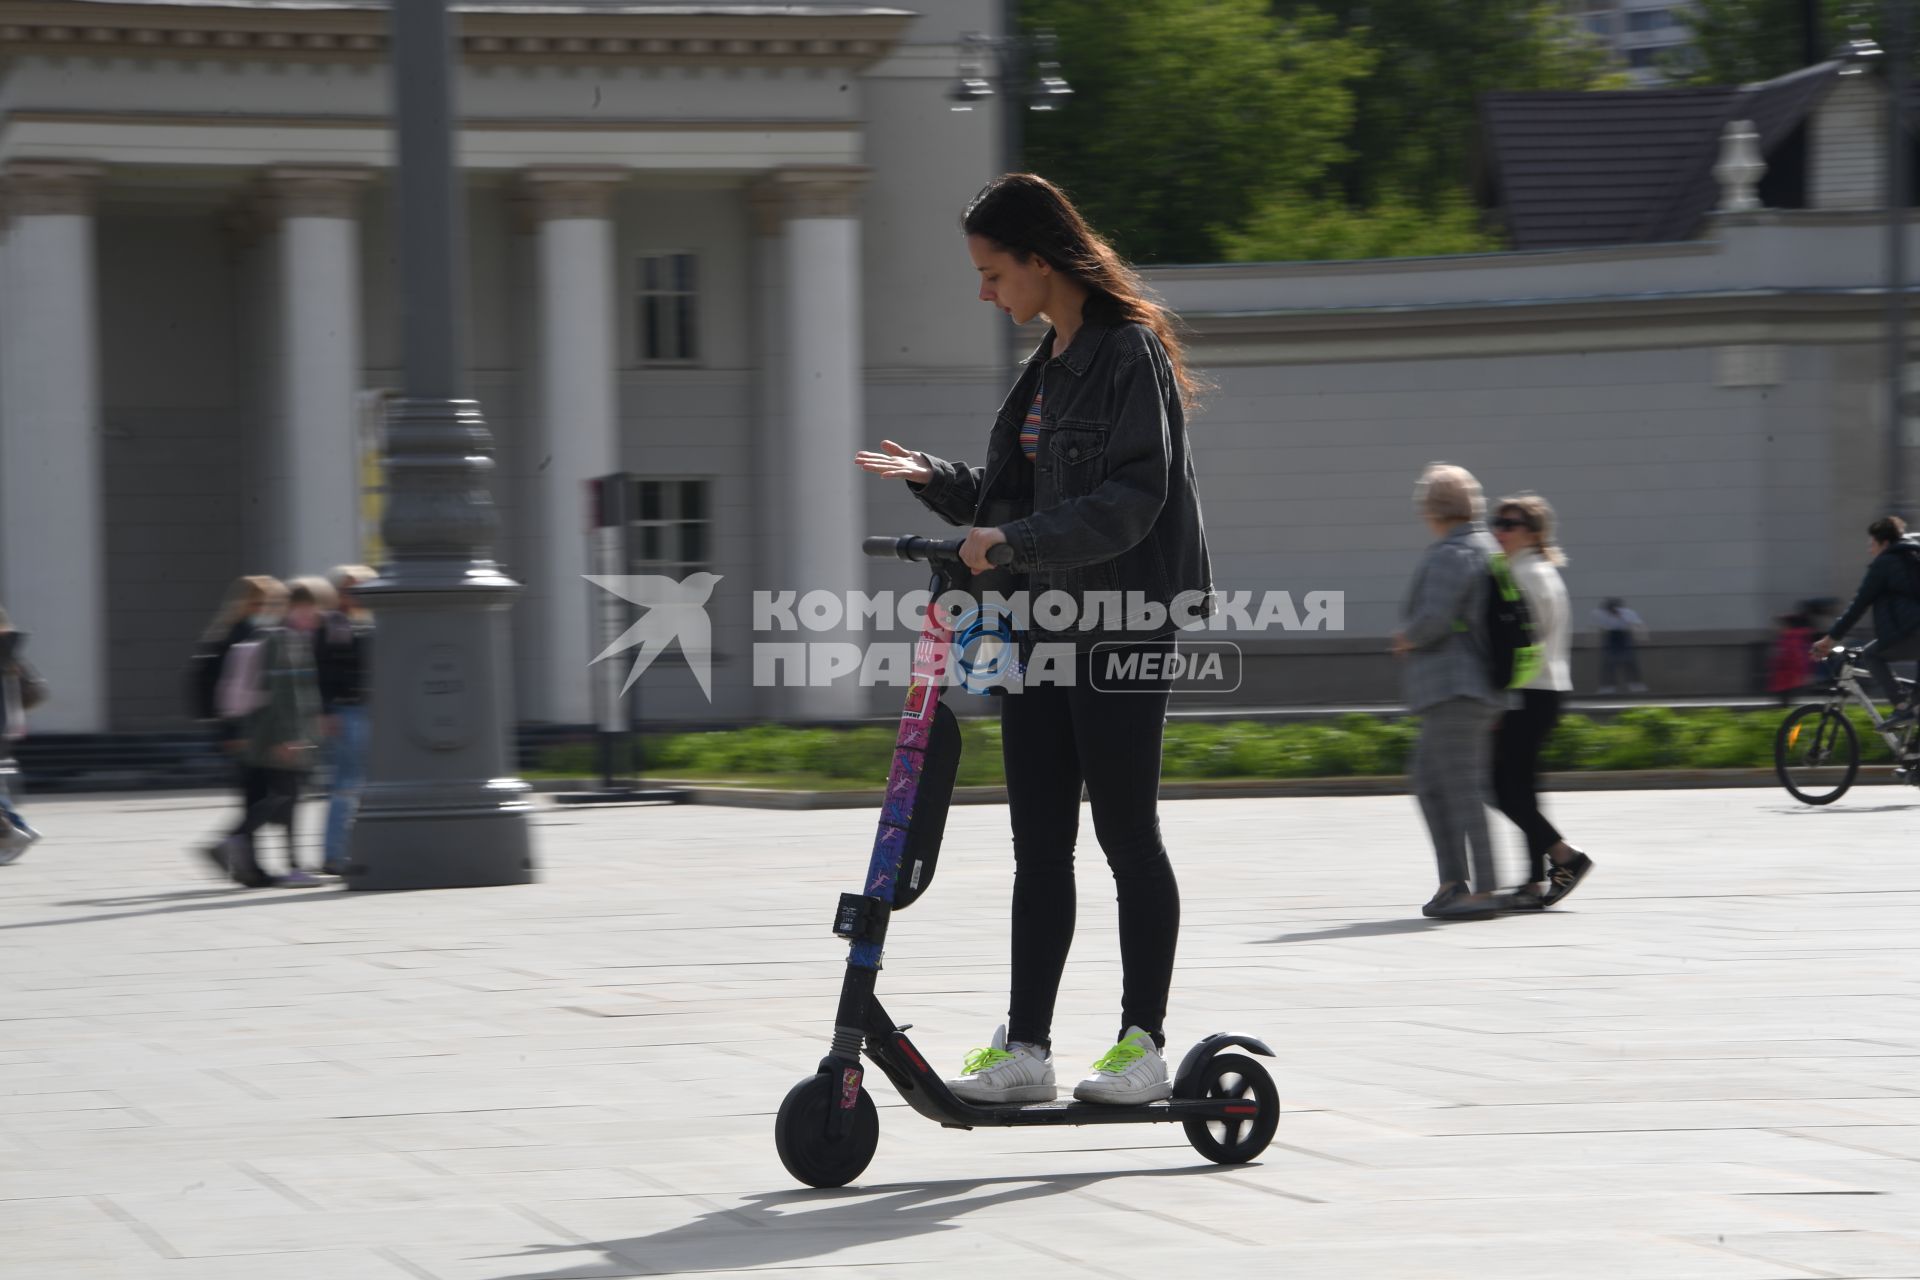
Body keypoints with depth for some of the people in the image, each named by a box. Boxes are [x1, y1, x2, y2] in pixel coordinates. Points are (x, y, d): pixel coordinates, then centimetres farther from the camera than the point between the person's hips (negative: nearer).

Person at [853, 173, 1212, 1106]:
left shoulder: (1130, 355, -11)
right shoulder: (1044, 367, 16)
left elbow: (1132, 500, -19)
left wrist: (1017, 541, -26)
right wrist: (935, 480, 3)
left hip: (1122, 629, -8)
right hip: (1039, 627, 8)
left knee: (1125, 835, -2)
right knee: (1039, 845, 4)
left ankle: (1144, 1044, 5)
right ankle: (1025, 1048, 4)